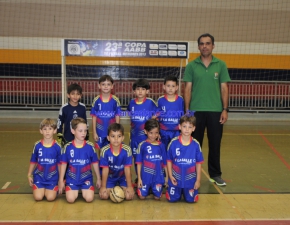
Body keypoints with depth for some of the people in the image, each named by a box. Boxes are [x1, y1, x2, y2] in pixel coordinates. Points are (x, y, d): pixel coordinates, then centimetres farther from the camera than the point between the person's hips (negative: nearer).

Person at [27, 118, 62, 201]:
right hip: (39, 176, 1)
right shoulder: (37, 145, -3)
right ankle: (41, 189, 21)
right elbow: (33, 162, 7)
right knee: (38, 197, -12)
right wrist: (29, 175, 5)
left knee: (50, 198, -14)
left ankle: (47, 189, 19)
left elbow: (60, 164, 0)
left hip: (52, 178, -1)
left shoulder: (57, 146, -6)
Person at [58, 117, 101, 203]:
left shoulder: (90, 146, -5)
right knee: (70, 199, -16)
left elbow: (95, 163, 4)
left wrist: (98, 179, 10)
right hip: (72, 178, 0)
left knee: (89, 198, -15)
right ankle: (76, 191, 18)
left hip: (86, 178, 0)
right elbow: (63, 164, 2)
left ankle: (83, 190, 18)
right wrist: (61, 180, 3)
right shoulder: (68, 147, -5)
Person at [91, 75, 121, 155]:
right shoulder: (96, 100, -5)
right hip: (100, 132, 1)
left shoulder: (115, 100, -6)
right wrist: (94, 132, -2)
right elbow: (94, 117, 0)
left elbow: (117, 117, -1)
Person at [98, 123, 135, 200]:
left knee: (129, 196, -16)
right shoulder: (104, 150, -22)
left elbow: (127, 169, -16)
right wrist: (103, 186, -11)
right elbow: (105, 169, -15)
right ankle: (113, 187, 18)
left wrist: (129, 186, -13)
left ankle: (120, 187, 18)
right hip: (110, 177, 0)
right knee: (104, 195, -17)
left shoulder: (127, 150, -23)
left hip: (123, 176, 0)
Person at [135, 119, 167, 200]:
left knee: (157, 197, 3)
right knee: (142, 196, -2)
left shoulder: (161, 146, 2)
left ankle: (153, 188, 35)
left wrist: (167, 176, 5)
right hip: (145, 175, -2)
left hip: (158, 176, 2)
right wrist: (139, 178, -6)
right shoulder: (142, 145, -6)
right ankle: (148, 188, 30)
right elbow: (139, 162, -3)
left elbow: (165, 162, 6)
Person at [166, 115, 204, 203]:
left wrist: (198, 180, -1)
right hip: (176, 178, 0)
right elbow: (169, 161, -2)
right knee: (172, 199, 2)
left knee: (191, 199, 2)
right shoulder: (173, 143, -11)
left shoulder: (196, 144, -9)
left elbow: (198, 163, -1)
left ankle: (185, 191, 34)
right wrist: (170, 176, -6)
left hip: (190, 178, 1)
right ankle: (175, 190, 34)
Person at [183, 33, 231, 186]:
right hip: (196, 111, 0)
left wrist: (225, 109, -3)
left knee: (215, 144, 8)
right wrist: (187, 110, -4)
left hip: (215, 111, 1)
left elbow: (224, 88, 4)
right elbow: (188, 89, 2)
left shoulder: (221, 65, 4)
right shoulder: (191, 66, 3)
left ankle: (215, 174, 22)